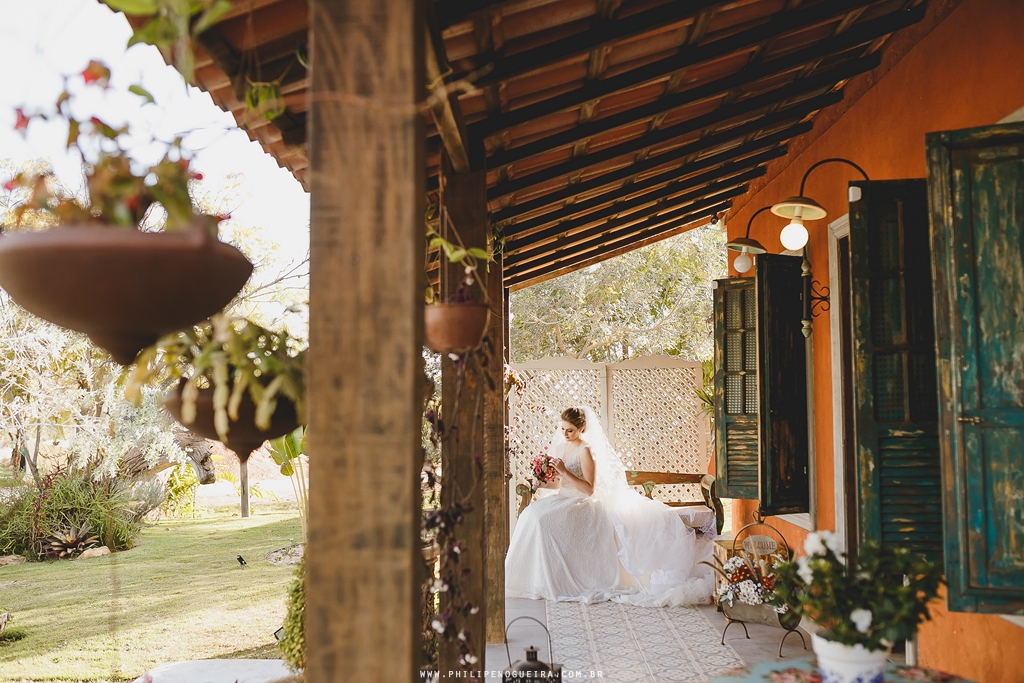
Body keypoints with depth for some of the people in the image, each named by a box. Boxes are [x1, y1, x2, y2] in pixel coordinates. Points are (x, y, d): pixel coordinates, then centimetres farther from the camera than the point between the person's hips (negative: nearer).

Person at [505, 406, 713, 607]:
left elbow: (589, 489, -20)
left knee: (544, 519, -29)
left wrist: (565, 471, -26)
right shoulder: (561, 445, 9)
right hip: (565, 500, 8)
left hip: (583, 505, -7)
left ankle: (553, 582, -17)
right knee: (532, 513, -17)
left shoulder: (586, 451, -13)